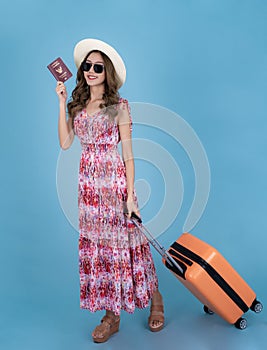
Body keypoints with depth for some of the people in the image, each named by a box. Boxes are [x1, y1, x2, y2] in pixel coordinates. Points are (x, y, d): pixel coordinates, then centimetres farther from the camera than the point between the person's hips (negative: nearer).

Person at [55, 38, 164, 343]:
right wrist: (62, 102, 1)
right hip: (88, 180, 5)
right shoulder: (77, 106, 11)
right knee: (95, 244, 6)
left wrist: (130, 195, -13)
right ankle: (111, 315, 18)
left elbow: (127, 153, -7)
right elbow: (65, 143, 0)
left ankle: (154, 297, 25)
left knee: (122, 239, 1)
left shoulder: (119, 106, -4)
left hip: (114, 178, -5)